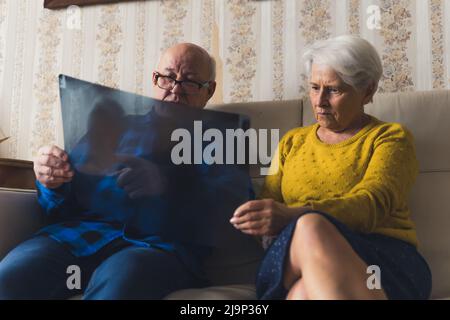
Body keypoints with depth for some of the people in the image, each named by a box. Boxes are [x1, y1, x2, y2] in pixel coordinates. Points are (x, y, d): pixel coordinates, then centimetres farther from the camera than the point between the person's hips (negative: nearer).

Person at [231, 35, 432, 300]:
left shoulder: (391, 137, 10)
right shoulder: (292, 141, 24)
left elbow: (372, 204, -10)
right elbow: (270, 202, 14)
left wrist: (294, 216, -27)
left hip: (385, 259, -1)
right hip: (295, 261, 2)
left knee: (311, 226, -36)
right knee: (309, 229, -36)